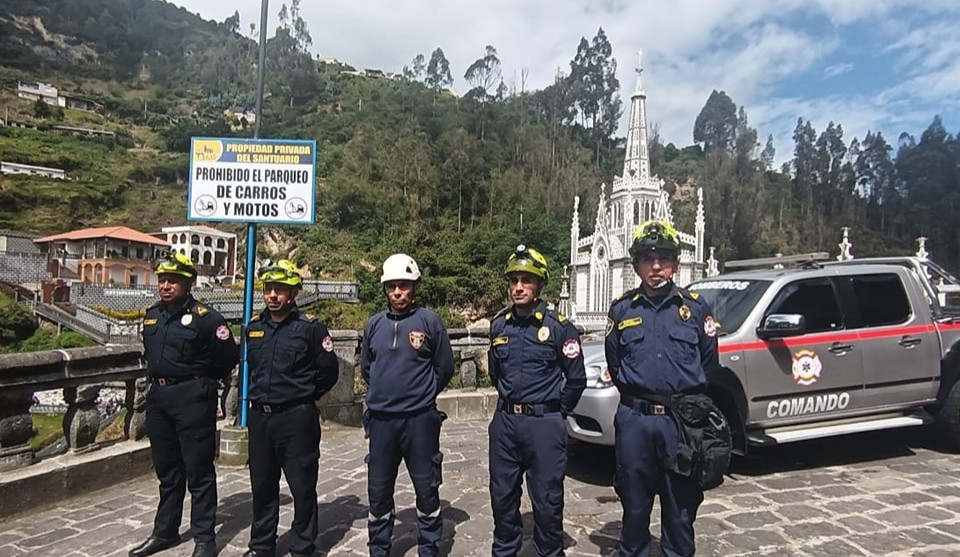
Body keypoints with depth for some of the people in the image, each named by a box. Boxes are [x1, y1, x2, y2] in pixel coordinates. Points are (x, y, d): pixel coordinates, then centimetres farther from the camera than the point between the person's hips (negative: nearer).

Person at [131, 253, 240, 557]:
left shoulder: (205, 317, -14)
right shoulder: (152, 315, 9)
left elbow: (229, 356, -10)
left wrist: (201, 381, 0)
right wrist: (157, 380, 14)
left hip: (192, 398, -7)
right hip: (157, 396, 7)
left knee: (198, 470, 1)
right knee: (167, 470, 18)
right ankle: (165, 532, 32)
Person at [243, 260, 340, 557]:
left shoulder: (310, 327, -10)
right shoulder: (254, 328, 8)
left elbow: (329, 371, -5)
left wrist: (304, 396, 4)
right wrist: (258, 394, 16)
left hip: (297, 418, -5)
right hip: (259, 417, 6)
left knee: (302, 486, 5)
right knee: (262, 485, 17)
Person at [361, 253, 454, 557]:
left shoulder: (430, 321, -6)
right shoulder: (374, 324, 5)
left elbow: (444, 368, 0)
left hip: (420, 420, -3)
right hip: (380, 420, 4)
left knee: (427, 490, 8)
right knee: (378, 491, 13)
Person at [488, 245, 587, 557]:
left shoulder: (558, 327, -8)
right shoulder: (499, 325, 6)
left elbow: (576, 379, -2)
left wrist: (557, 413, 4)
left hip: (544, 424, -4)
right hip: (504, 422, 5)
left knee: (547, 500, 5)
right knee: (502, 495, 15)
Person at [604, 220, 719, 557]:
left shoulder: (695, 307, 3)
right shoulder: (622, 309, 4)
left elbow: (709, 364, 9)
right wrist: (637, 395, 8)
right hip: (634, 420, 1)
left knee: (681, 507, 11)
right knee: (635, 505, 13)